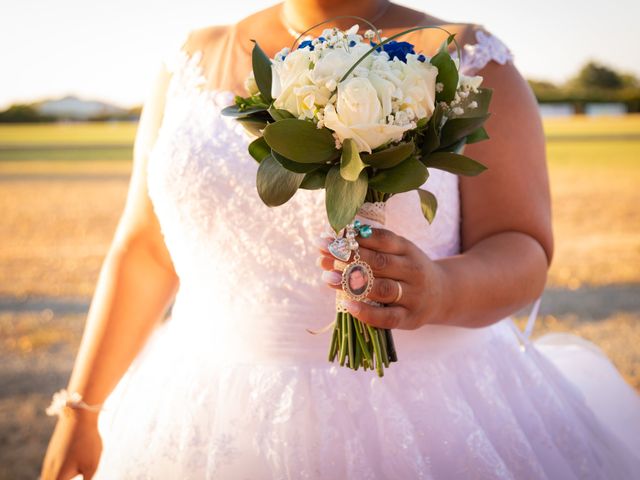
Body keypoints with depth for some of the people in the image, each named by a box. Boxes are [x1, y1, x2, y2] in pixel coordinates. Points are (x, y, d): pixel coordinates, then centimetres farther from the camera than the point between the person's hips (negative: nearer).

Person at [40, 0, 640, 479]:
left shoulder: (467, 62, -5)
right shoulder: (192, 63, 4)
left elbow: (523, 254, -10)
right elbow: (144, 248, 7)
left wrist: (440, 291, -32)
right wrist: (83, 409, 8)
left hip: (420, 417, -2)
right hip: (212, 423, 3)